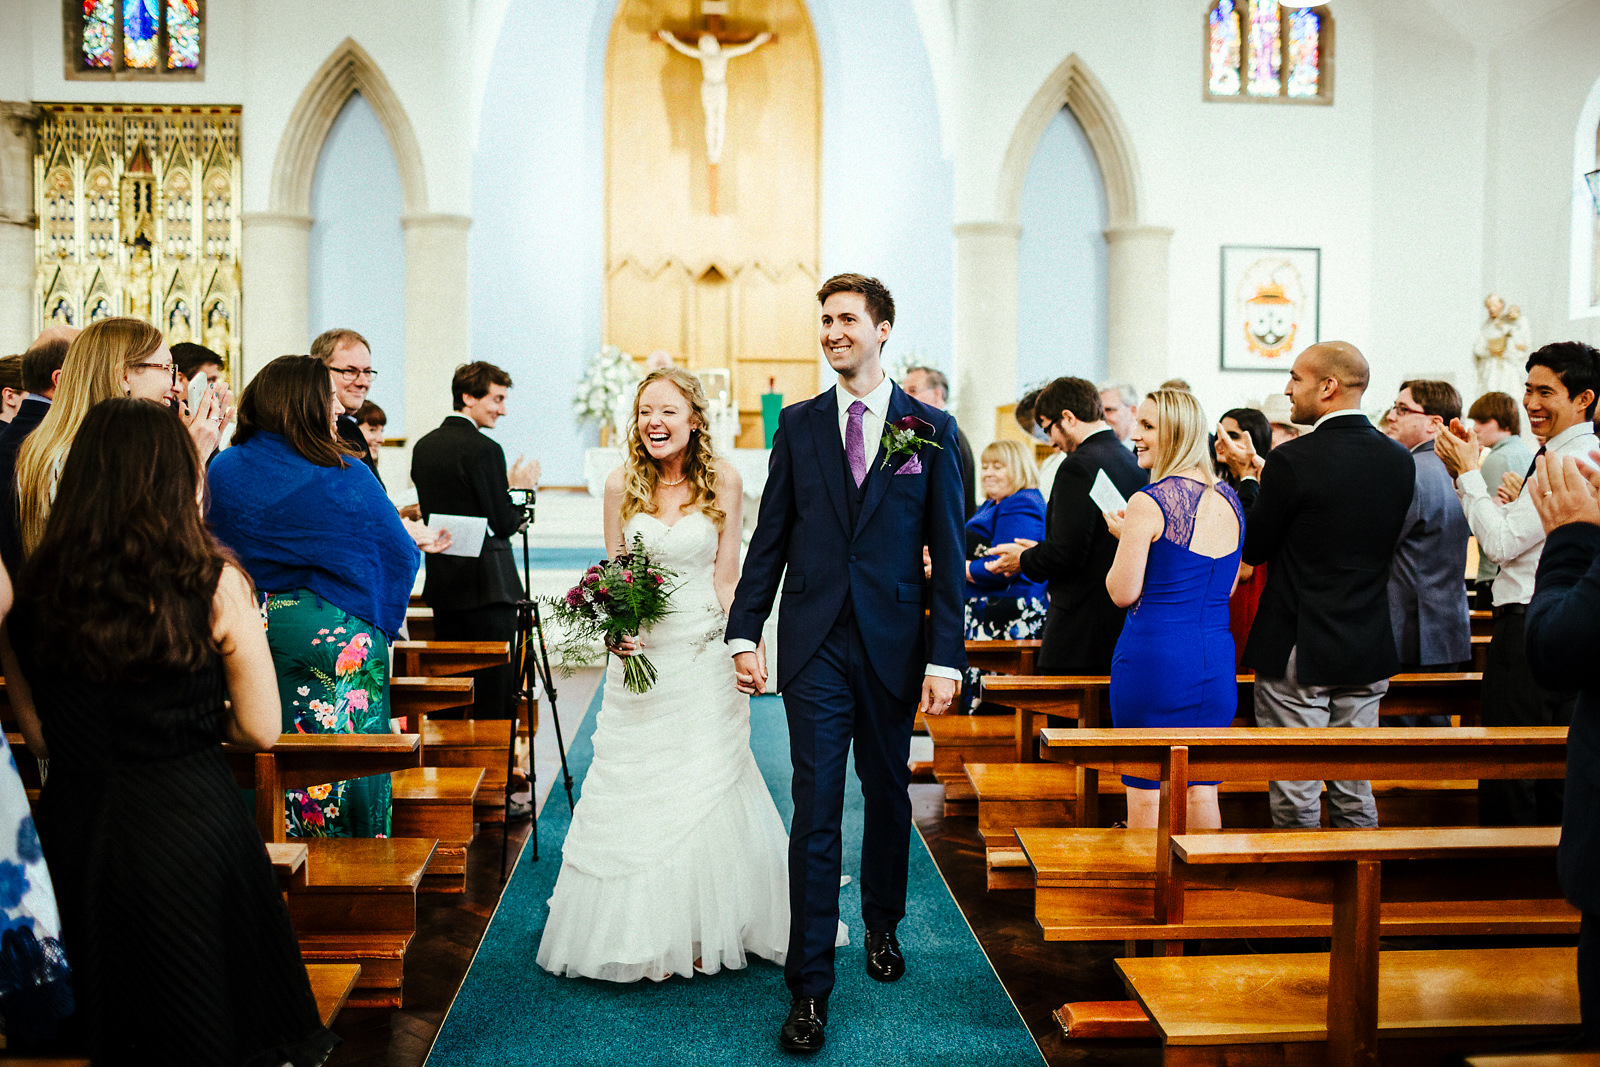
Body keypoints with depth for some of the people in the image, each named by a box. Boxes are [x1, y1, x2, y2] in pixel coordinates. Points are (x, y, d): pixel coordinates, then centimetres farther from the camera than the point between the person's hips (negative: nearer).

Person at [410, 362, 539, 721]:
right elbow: (503, 525, -15)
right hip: (486, 586, -8)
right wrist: (521, 490, 3)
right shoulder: (483, 449, -15)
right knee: (493, 690, -1)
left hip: (442, 584, 8)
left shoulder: (423, 446, 10)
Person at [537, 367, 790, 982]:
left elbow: (726, 575, -1)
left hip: (703, 655, -1)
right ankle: (644, 937, 22)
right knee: (633, 790, 6)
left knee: (706, 789, 4)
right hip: (638, 656, 2)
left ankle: (705, 932, 21)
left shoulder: (722, 480, -4)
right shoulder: (622, 485, 0)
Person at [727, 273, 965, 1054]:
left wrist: (946, 658, -6)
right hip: (815, 645, 0)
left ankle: (882, 925, 40)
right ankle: (809, 988, 4)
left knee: (888, 796, 16)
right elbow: (770, 537, 6)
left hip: (893, 645, 1)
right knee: (816, 812, -2)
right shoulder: (799, 424, 5)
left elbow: (947, 552, 0)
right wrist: (744, 632, -1)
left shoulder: (931, 429, 2)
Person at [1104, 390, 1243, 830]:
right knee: (1201, 790, 14)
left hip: (1155, 654, -7)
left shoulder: (1148, 503, -13)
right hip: (1216, 657, 7)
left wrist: (1123, 536, 5)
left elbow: (1123, 593, -11)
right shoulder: (1230, 500, 8)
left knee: (1145, 790, 4)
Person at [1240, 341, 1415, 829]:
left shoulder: (1293, 460, -16)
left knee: (1295, 797, 3)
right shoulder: (1400, 460, 3)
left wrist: (1251, 478, 6)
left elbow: (1253, 550, -8)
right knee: (1355, 794, 16)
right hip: (1368, 655, 6)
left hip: (1297, 653, -6)